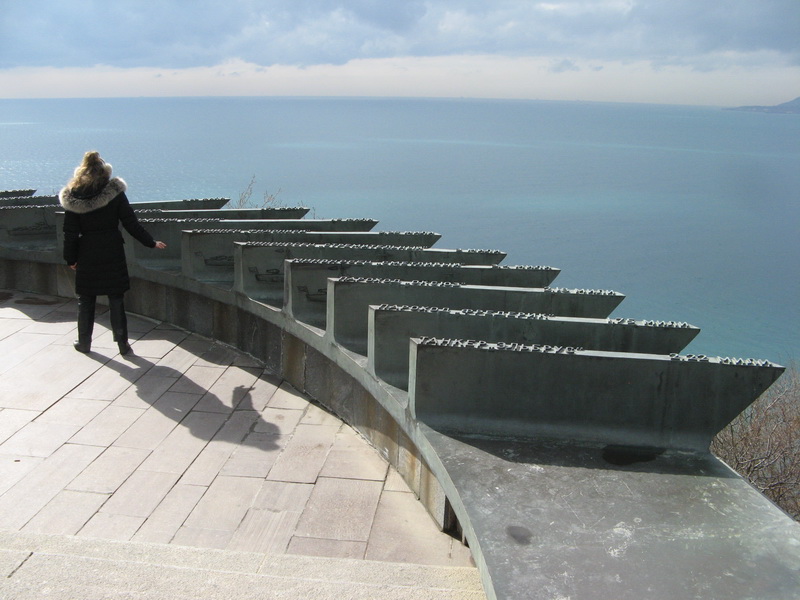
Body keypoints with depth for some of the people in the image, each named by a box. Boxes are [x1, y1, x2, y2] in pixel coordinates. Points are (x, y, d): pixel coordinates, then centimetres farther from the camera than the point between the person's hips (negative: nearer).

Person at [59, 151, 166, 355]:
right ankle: (122, 343, 7)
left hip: (87, 256, 1)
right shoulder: (115, 192, -7)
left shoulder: (73, 197, -5)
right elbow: (131, 223, -6)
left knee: (85, 300, 14)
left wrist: (71, 258, 7)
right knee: (116, 299, 6)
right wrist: (151, 243, 3)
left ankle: (84, 342, 23)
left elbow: (70, 231, -2)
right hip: (112, 253, -1)